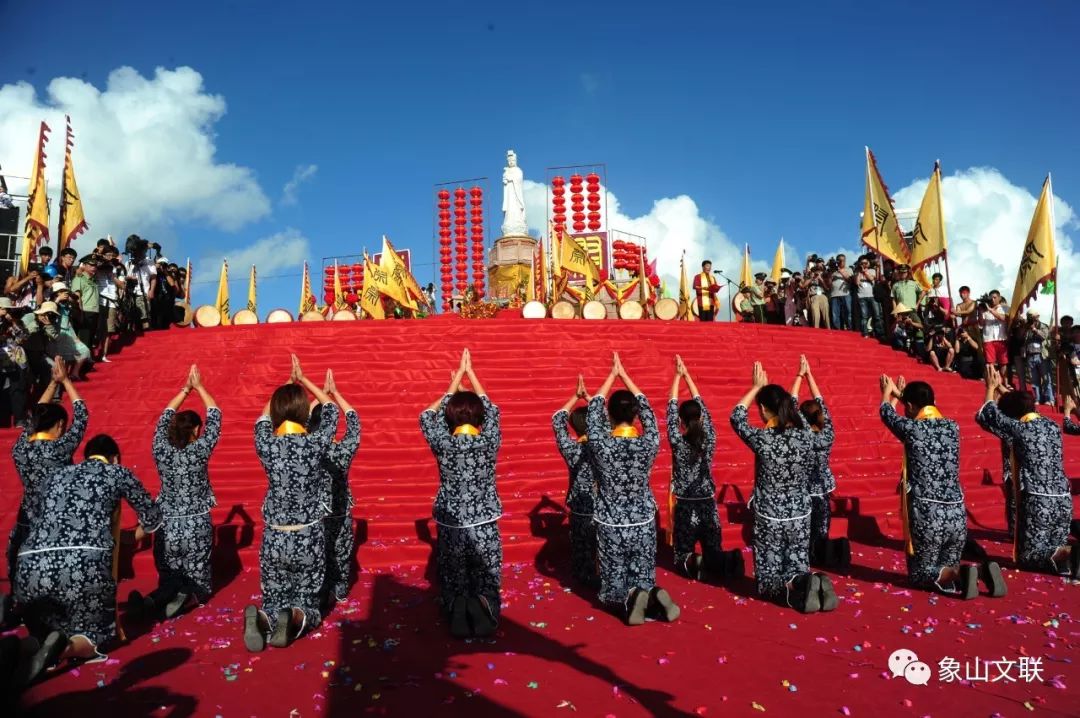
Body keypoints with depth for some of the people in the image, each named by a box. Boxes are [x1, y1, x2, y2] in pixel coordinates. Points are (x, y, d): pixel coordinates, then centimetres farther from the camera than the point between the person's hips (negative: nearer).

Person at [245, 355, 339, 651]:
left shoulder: (266, 443, -7)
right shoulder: (315, 443, -12)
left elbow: (265, 415, 17)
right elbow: (331, 408, 7)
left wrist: (288, 384, 22)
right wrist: (302, 380, 17)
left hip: (274, 538, 2)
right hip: (309, 538, -2)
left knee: (274, 604, 14)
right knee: (309, 606, 11)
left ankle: (263, 619, -21)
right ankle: (295, 619, -24)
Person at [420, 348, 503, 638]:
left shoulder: (443, 444, -10)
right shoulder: (489, 441, -9)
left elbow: (429, 415, 8)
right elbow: (492, 409, 9)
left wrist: (457, 379, 15)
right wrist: (470, 373, 17)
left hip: (451, 525, 0)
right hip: (484, 525, 0)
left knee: (454, 582, 11)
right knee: (486, 581, 10)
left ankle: (458, 615, -9)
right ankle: (483, 610, -13)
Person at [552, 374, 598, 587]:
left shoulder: (571, 449, -16)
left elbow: (558, 421, -7)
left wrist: (576, 396, -4)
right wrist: (588, 397, -4)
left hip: (580, 510, 0)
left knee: (581, 548, 17)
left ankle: (582, 578, 30)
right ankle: (599, 579, 27)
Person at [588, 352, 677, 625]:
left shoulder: (601, 444, -16)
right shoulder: (649, 443, -11)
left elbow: (594, 408, -1)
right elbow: (646, 408, 4)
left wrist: (612, 374, 10)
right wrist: (623, 374, 13)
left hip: (611, 526, -2)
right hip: (643, 524, 2)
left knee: (614, 587, 9)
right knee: (644, 580, 13)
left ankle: (629, 600, -22)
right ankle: (651, 598, -19)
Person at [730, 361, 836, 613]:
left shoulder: (762, 439, -18)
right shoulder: (806, 437, -8)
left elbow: (736, 417, 2)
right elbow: (828, 433, 18)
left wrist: (756, 387, 11)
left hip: (769, 519, -4)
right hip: (800, 517, 4)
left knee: (769, 580, 7)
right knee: (798, 570, 16)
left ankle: (795, 590, -25)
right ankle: (814, 584, -18)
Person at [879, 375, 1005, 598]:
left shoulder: (911, 428, -7)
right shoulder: (952, 427, 8)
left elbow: (887, 413, 15)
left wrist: (888, 392, 37)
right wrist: (902, 394, 44)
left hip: (926, 515, -5)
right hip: (957, 514, 5)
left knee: (919, 575, 9)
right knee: (946, 569, 20)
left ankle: (959, 575, -20)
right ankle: (982, 571, -9)